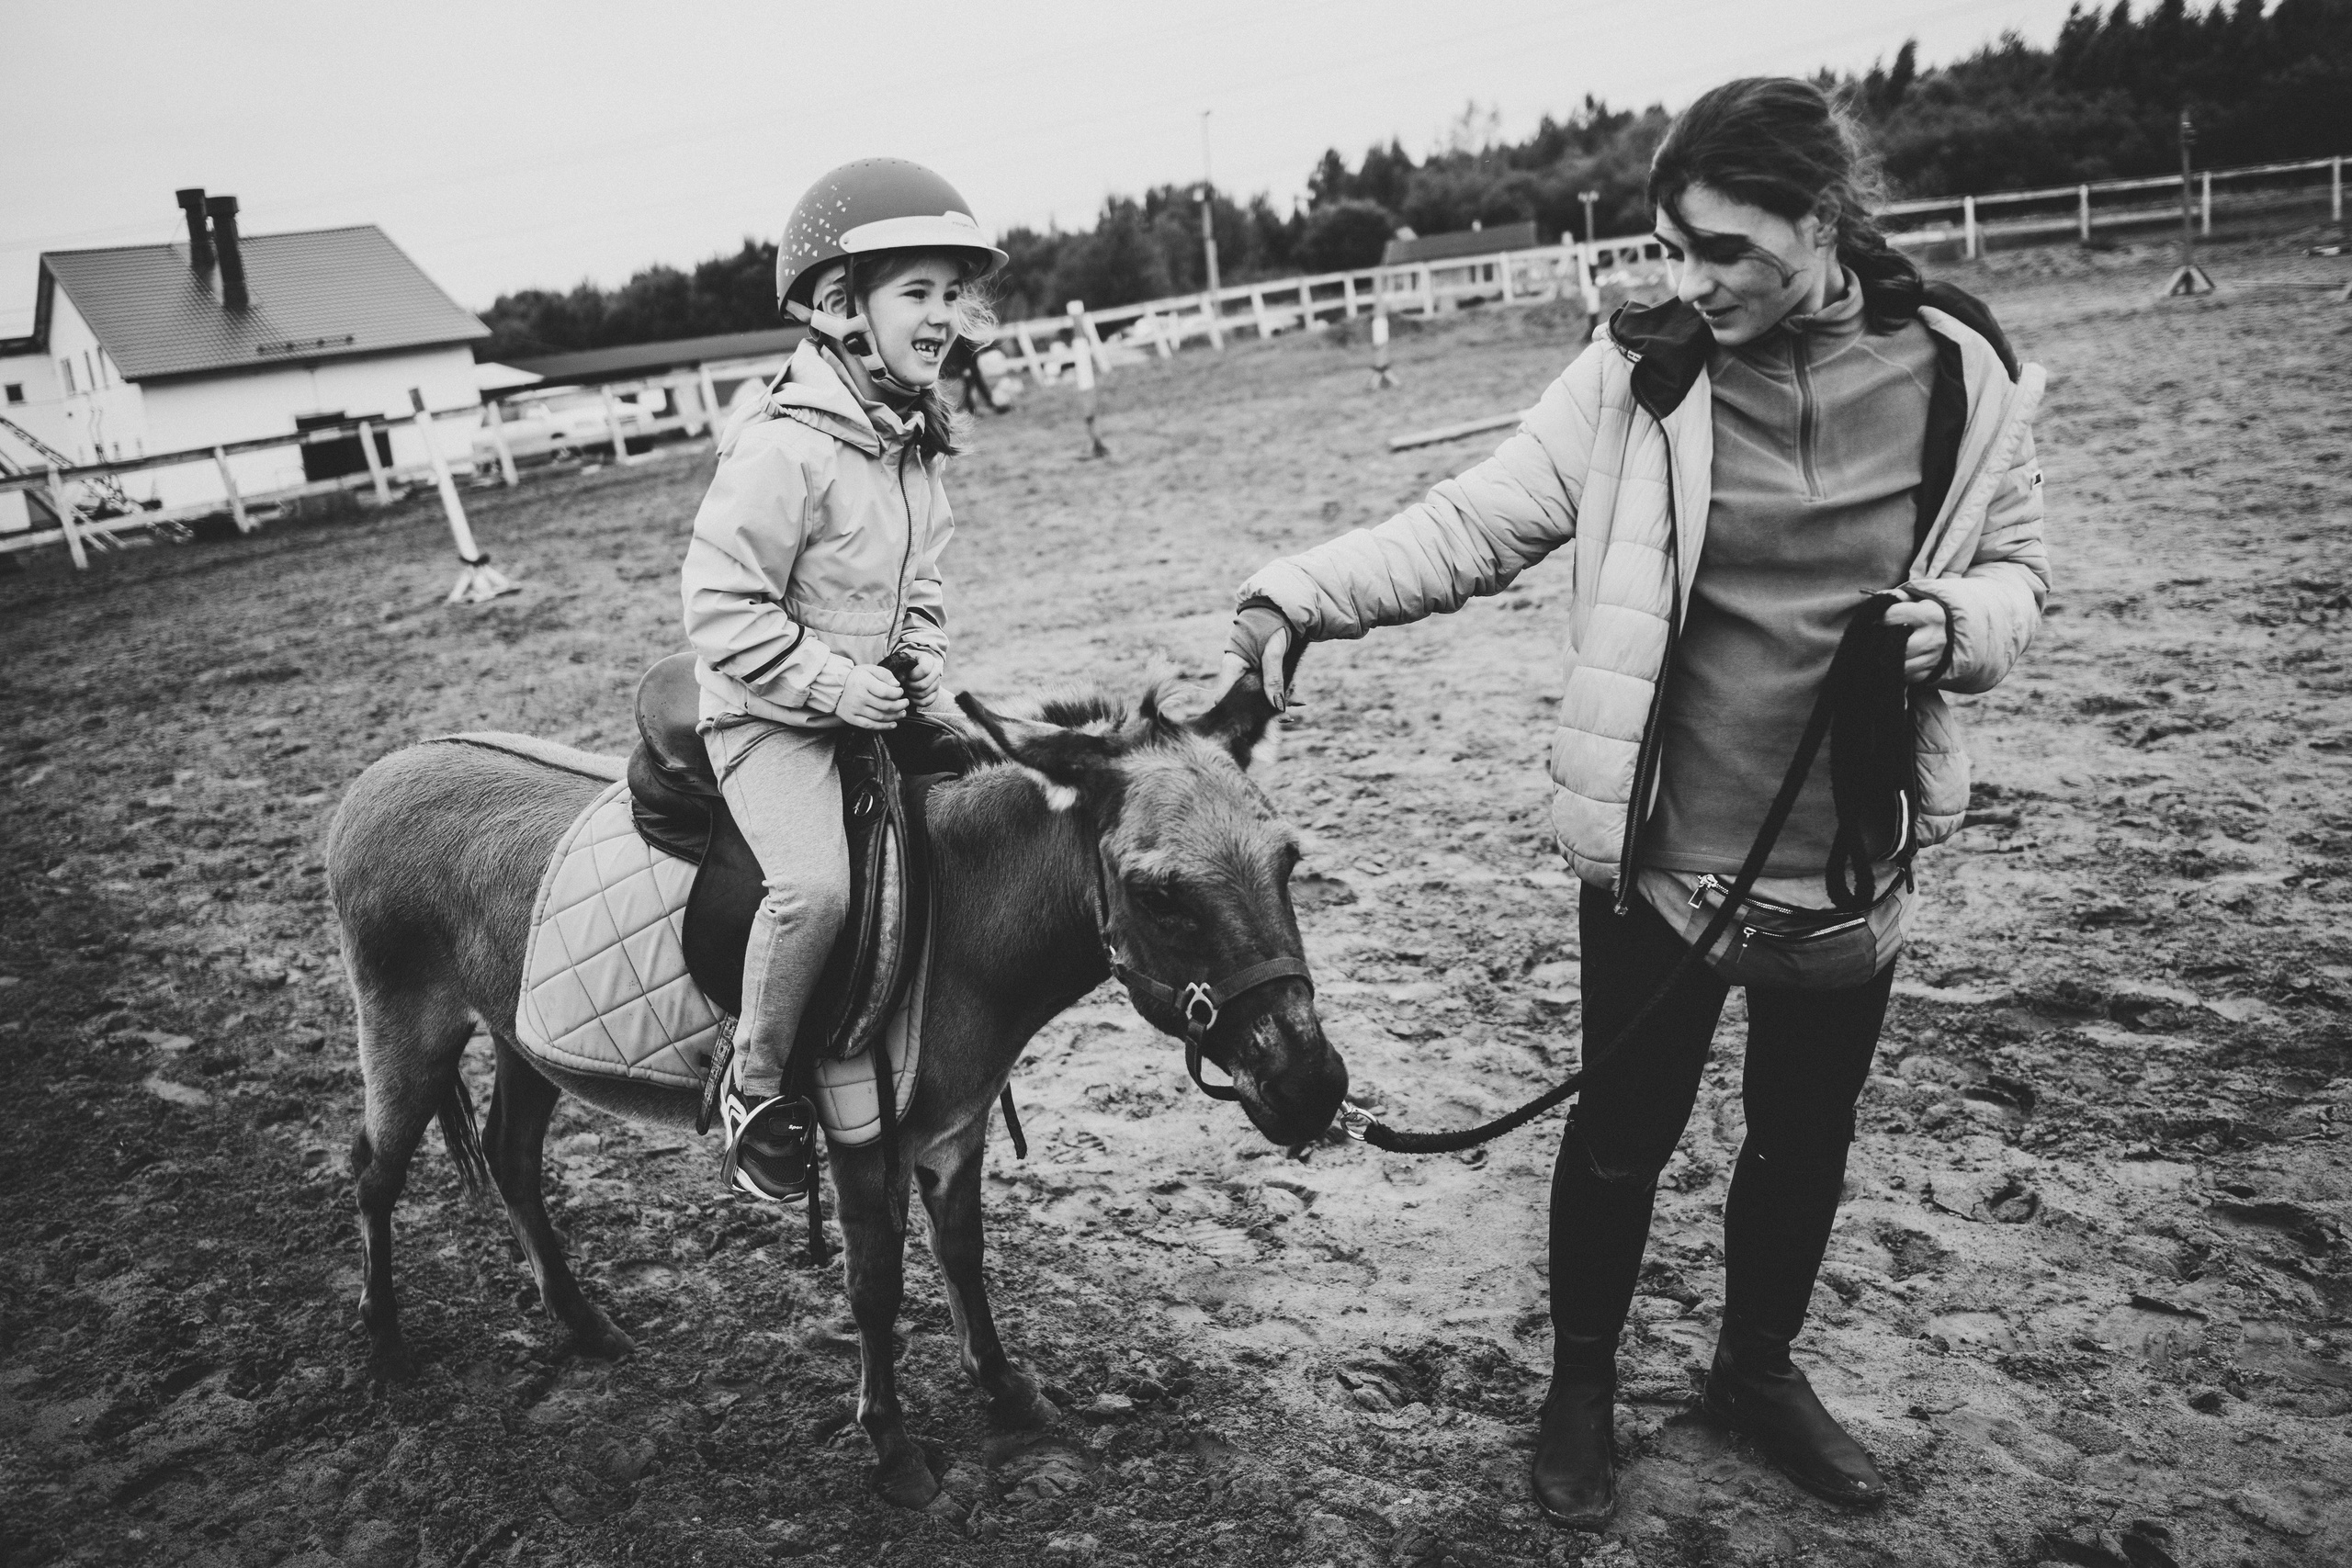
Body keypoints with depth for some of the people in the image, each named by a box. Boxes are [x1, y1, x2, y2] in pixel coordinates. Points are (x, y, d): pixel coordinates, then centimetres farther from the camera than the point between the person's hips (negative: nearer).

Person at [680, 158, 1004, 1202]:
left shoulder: (915, 439, 7)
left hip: (880, 703, 9)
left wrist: (923, 655, 3)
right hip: (770, 713, -8)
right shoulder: (784, 448, -20)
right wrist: (832, 682, -22)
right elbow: (719, 604, -20)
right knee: (815, 885, -28)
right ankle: (755, 1090, -4)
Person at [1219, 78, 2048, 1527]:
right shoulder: (1642, 372, -9)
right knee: (1626, 1132, 13)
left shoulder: (1963, 371, -4)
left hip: (1853, 865, 3)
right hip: (1658, 858, -2)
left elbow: (2017, 570, 7)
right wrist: (1300, 595, -25)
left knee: (1806, 1139, 20)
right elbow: (1471, 527, -12)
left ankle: (1760, 1368, 47)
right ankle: (1583, 1379, 39)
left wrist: (1959, 624, -15)